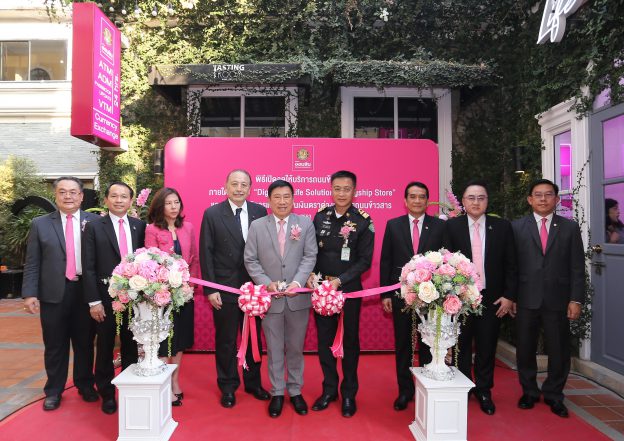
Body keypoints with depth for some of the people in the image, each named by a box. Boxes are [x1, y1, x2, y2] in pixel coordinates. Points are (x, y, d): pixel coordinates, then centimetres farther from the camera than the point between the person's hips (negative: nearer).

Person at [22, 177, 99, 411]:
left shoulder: (95, 222, 1)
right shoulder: (40, 224, 3)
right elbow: (32, 263, 2)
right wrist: (30, 293, -4)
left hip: (86, 292, 0)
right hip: (54, 294, 0)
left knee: (85, 343, 12)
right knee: (55, 346, 11)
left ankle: (85, 385, 30)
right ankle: (54, 391, 28)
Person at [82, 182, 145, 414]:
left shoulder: (140, 226, 3)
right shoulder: (94, 227, -3)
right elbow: (88, 267, -5)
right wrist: (94, 301, -9)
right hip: (106, 298, -2)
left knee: (131, 346, 13)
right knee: (105, 348, 12)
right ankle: (107, 394, 29)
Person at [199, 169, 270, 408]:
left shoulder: (260, 212, 0)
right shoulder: (212, 214, -5)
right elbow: (206, 253, -5)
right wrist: (210, 289, -9)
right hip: (224, 288, -2)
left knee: (254, 338, 15)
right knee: (226, 341, 11)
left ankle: (253, 382, 35)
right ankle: (228, 387, 30)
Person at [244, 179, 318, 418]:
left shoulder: (306, 224, 2)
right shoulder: (257, 226, 2)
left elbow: (310, 257, -4)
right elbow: (250, 260, -1)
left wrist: (297, 282, -17)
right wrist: (267, 283, -13)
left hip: (298, 298, 0)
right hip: (270, 297, 0)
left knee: (296, 348, 13)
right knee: (274, 349, 11)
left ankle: (295, 391, 30)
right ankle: (277, 393, 27)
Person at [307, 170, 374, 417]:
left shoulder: (363, 221, -7)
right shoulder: (320, 216, 2)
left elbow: (365, 260, -9)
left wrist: (340, 280, -17)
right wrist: (311, 275, -10)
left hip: (349, 289, -2)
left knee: (350, 341, 10)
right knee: (324, 339, 12)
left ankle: (349, 394, 27)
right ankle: (329, 389, 30)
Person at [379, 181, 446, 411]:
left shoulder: (440, 226, 1)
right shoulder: (393, 225, 3)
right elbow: (385, 261, 3)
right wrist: (385, 293, -1)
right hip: (401, 294, 1)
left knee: (427, 344, 9)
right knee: (403, 345, 11)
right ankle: (405, 390, 26)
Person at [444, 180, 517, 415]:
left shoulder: (502, 226, 2)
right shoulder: (451, 226, -2)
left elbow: (510, 265, 3)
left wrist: (509, 296, -2)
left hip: (492, 298, 1)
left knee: (487, 347, 11)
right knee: (462, 346, 11)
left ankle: (484, 391, 29)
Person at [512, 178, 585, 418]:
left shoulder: (570, 227, 5)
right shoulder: (517, 227, 2)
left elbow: (577, 267, 3)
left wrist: (576, 299, -3)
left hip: (557, 299, 1)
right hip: (526, 299, 0)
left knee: (559, 350, 9)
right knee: (525, 349, 10)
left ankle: (553, 394, 28)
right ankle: (529, 391, 29)